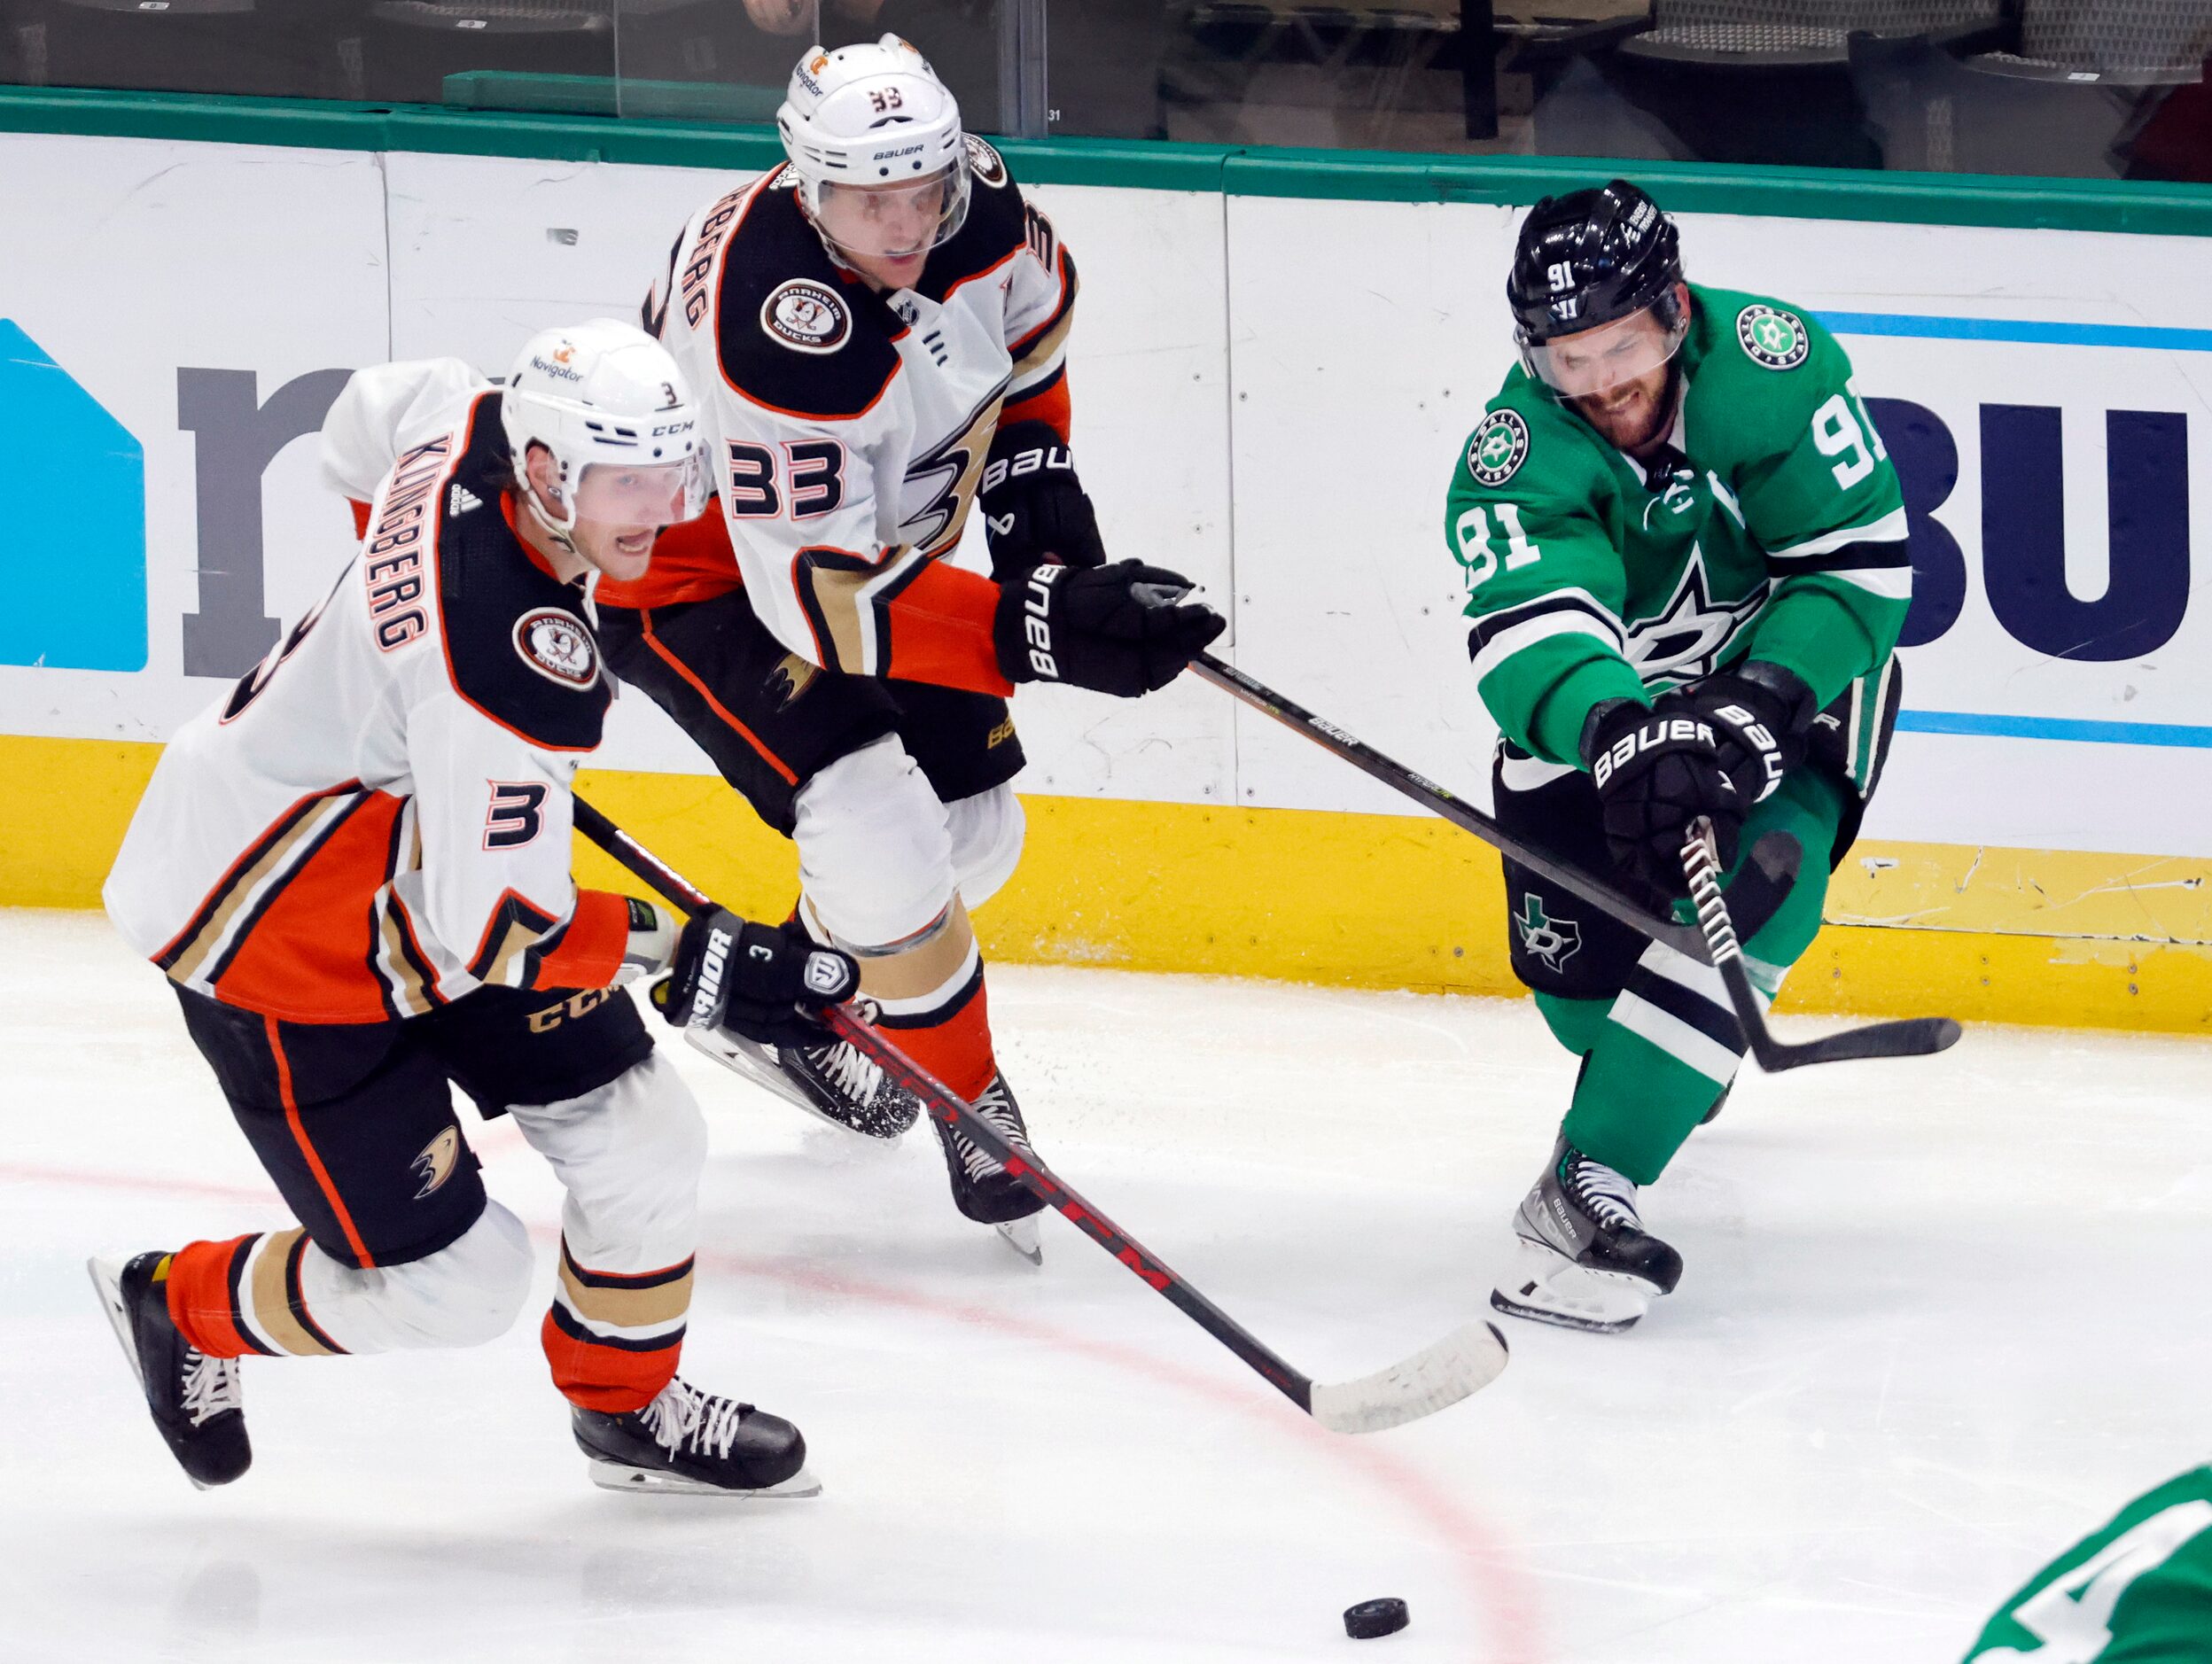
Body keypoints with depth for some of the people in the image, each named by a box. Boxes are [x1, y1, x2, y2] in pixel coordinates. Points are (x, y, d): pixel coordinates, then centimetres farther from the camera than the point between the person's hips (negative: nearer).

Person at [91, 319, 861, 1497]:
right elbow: (489, 931, -30)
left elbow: (370, 419, 15)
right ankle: (180, 1312, 24)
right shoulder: (514, 669, -37)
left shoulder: (478, 428, -12)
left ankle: (629, 1407, 33)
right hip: (271, 933, -9)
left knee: (639, 1137, 7)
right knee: (447, 1283, -3)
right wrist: (694, 960, -23)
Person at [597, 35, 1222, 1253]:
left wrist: (1035, 481, -3)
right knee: (880, 844, -23)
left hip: (875, 526, 8)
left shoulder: (978, 207, -18)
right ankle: (973, 1112, -2)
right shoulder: (778, 329, -40)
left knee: (972, 830, 14)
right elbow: (816, 595, -39)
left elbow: (1029, 318, 9)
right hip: (696, 573, -8)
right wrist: (1042, 631, -46)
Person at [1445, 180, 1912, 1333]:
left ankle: (1590, 1180, -26)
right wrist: (1615, 731, -62)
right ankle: (1638, 1062, 41)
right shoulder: (1516, 457, -26)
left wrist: (1762, 706, -35)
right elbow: (1525, 633, -42)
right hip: (1599, 697, 1)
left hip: (1790, 668, -1)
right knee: (1572, 961, 1)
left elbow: (1860, 567, -22)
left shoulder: (1774, 365, -26)